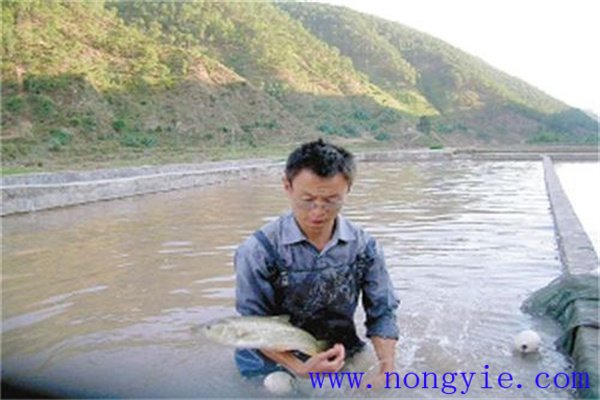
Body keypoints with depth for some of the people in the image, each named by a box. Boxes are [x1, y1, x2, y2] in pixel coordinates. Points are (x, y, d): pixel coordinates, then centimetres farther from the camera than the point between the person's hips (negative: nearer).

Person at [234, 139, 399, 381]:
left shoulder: (364, 247, -7)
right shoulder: (259, 251, -17)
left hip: (341, 364, 3)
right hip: (275, 366, -2)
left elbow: (382, 314, -1)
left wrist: (388, 368, -14)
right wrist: (300, 369, -24)